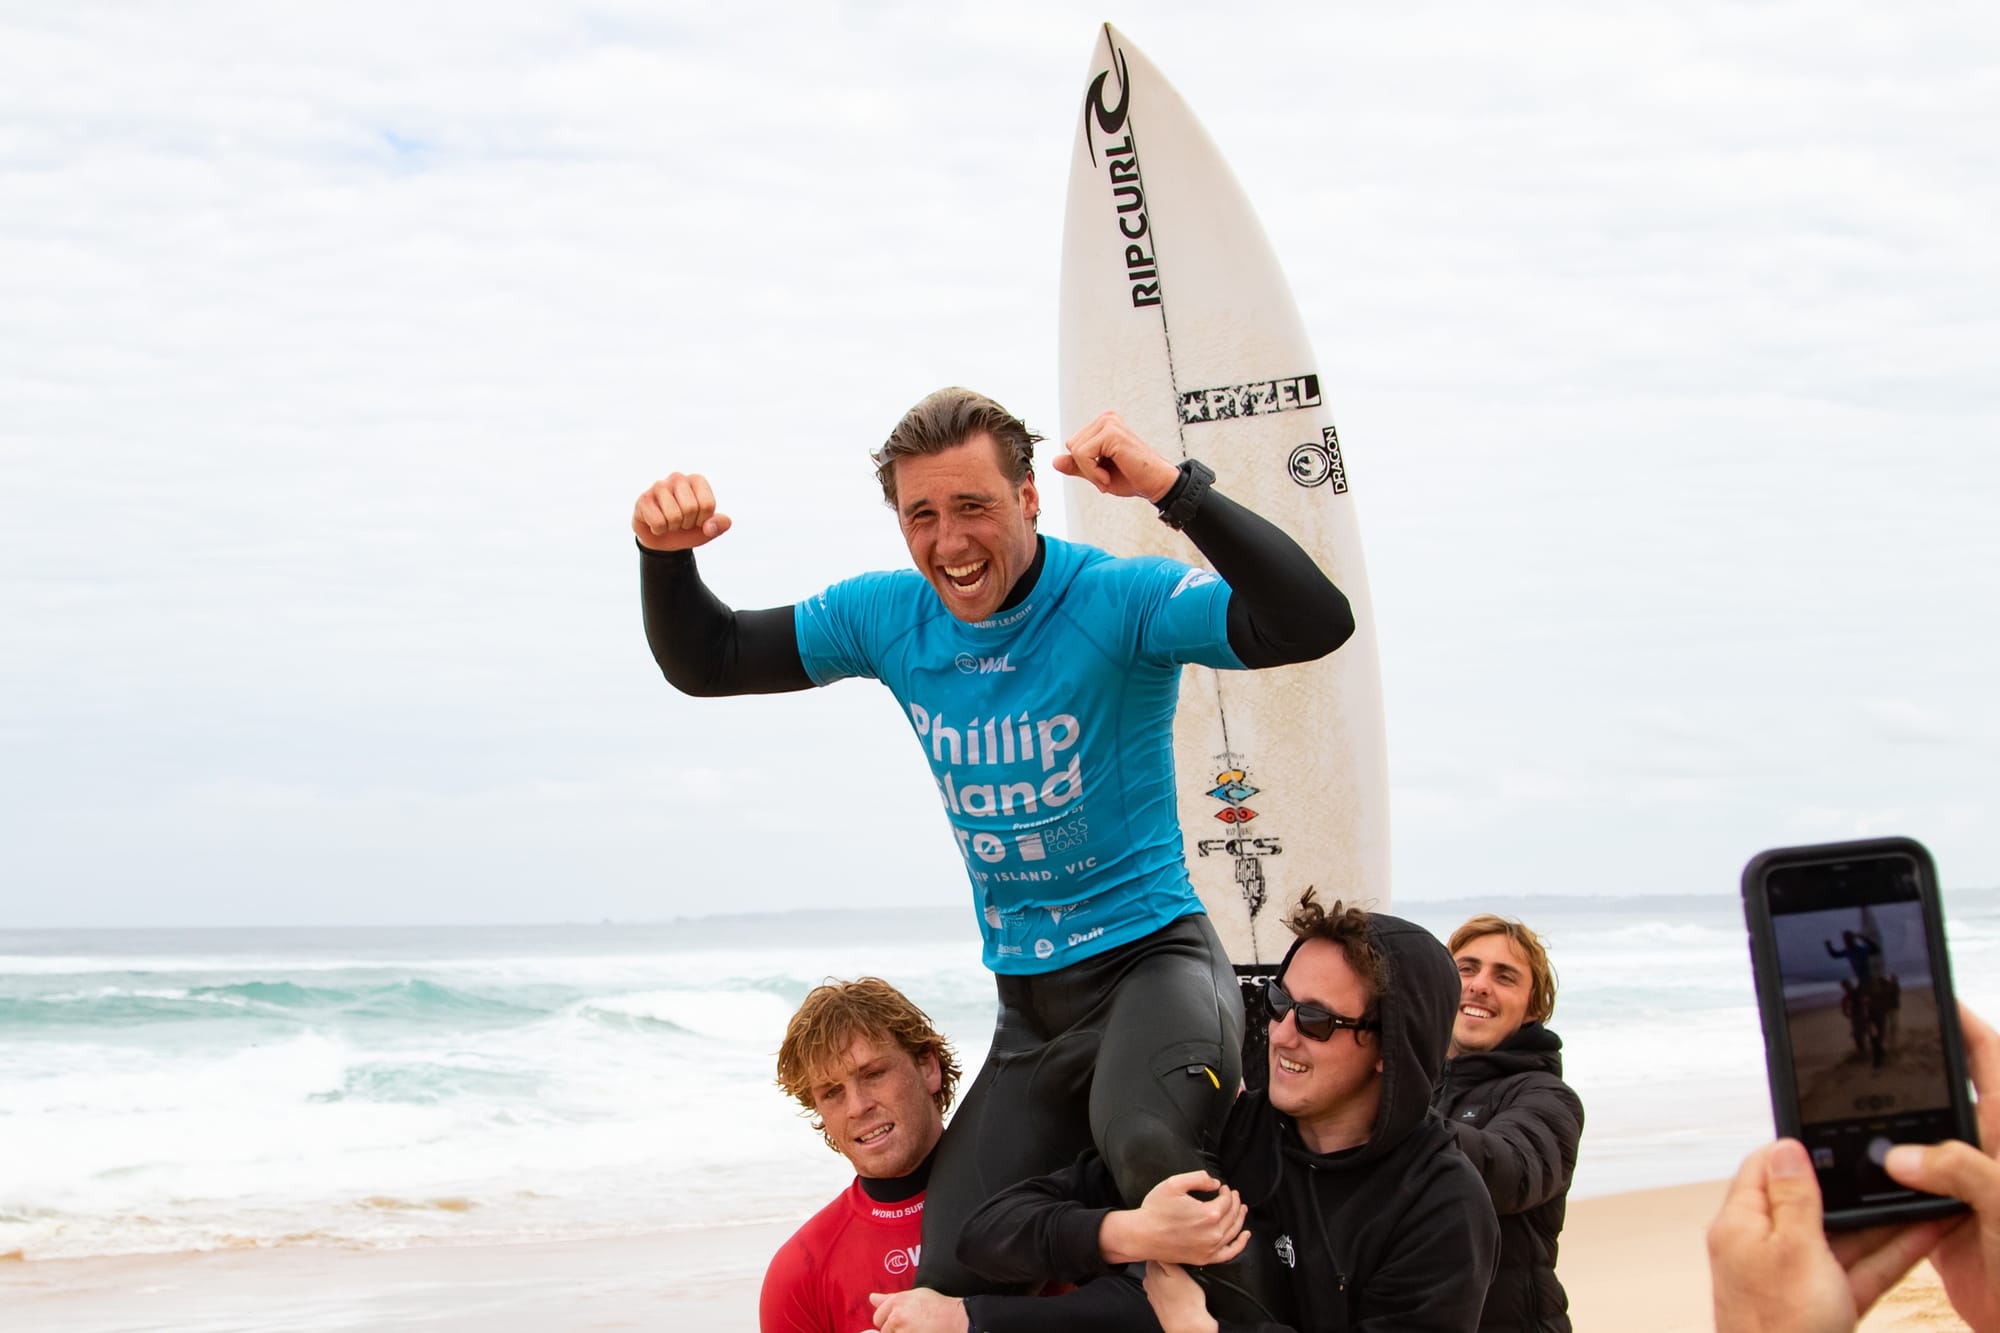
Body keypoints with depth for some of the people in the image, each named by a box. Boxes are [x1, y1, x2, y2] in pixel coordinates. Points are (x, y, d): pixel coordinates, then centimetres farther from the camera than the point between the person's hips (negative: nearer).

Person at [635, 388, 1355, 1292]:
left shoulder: (1118, 601, -16)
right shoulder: (890, 618, 1)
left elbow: (1315, 625, -31)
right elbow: (704, 662, 10)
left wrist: (1174, 489, -38)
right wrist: (666, 556, -10)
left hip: (1150, 954, -6)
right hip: (1028, 997, 6)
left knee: (1146, 1146, -39)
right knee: (952, 1274, 2)